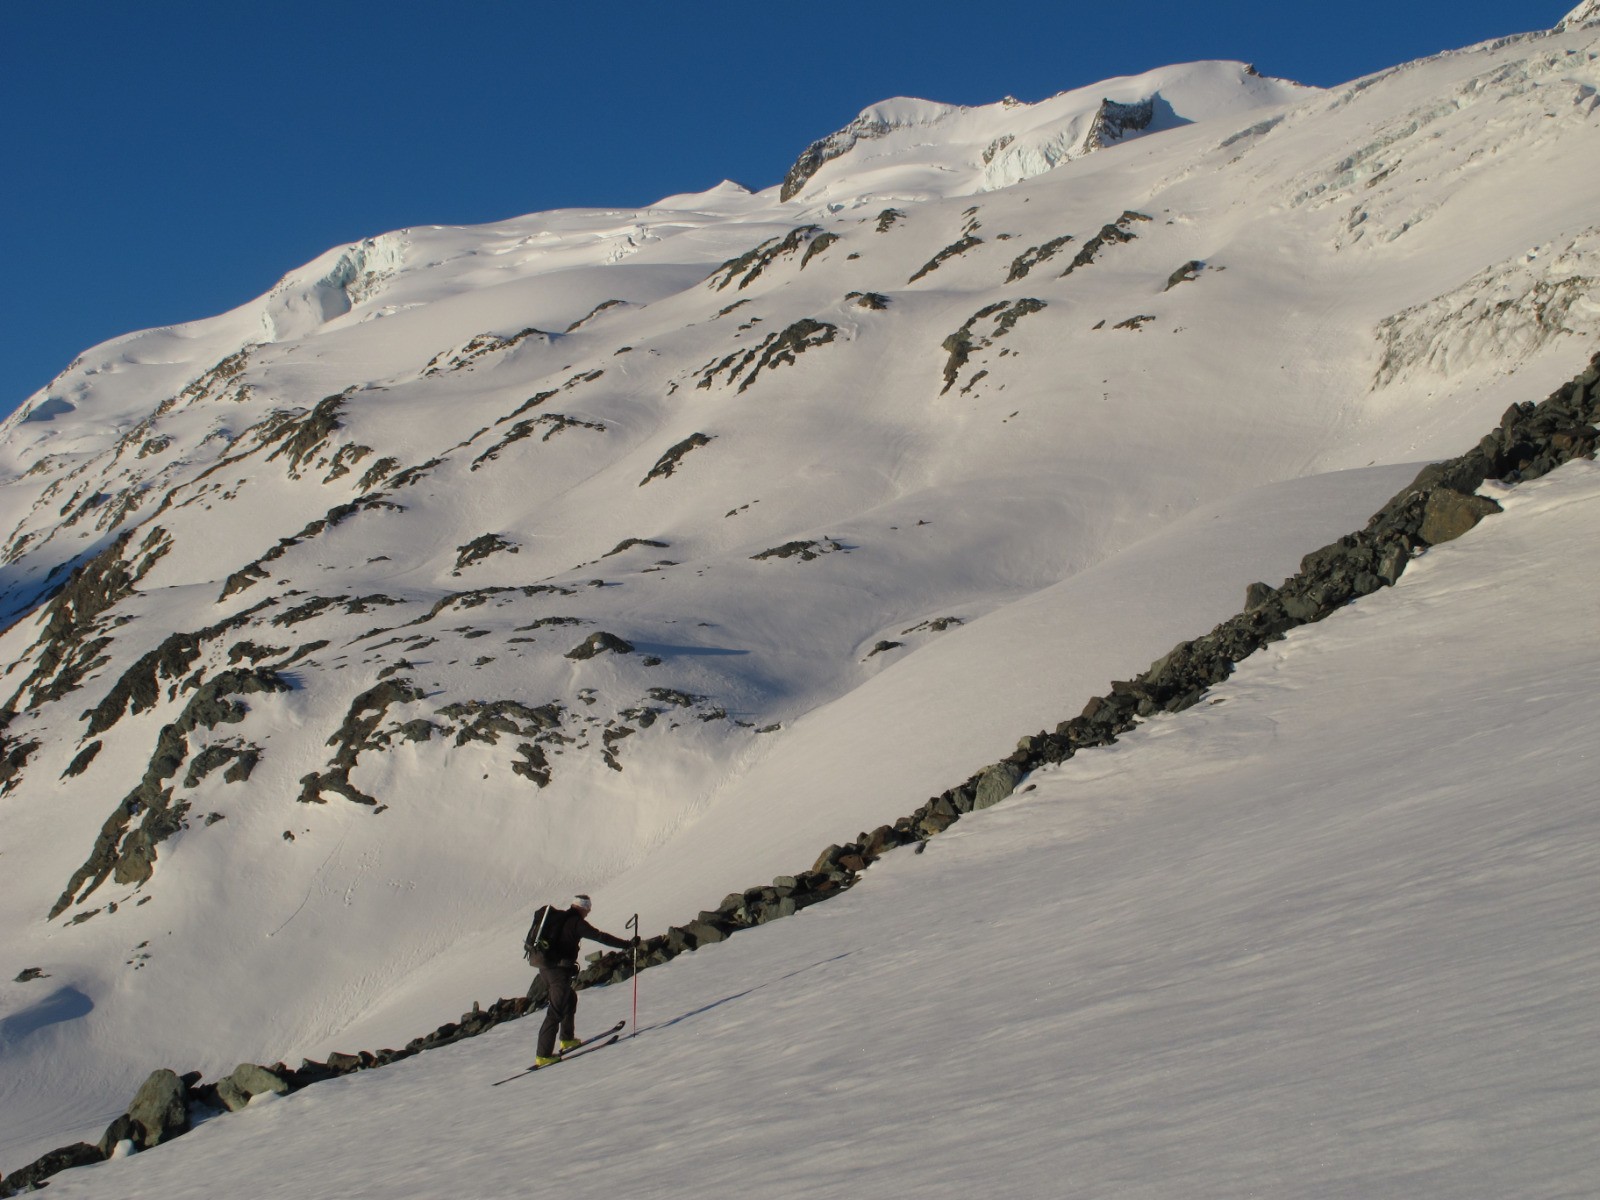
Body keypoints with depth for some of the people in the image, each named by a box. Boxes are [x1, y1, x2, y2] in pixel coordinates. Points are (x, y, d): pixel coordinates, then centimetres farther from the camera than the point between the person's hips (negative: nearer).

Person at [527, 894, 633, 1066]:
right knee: (556, 1011, -7)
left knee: (570, 999, 27)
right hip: (559, 969, -9)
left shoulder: (555, 916, 15)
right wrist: (626, 944, -6)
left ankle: (567, 1039, 35)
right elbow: (600, 936, -11)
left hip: (544, 967, 9)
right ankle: (543, 1055, -11)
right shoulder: (576, 922, -9)